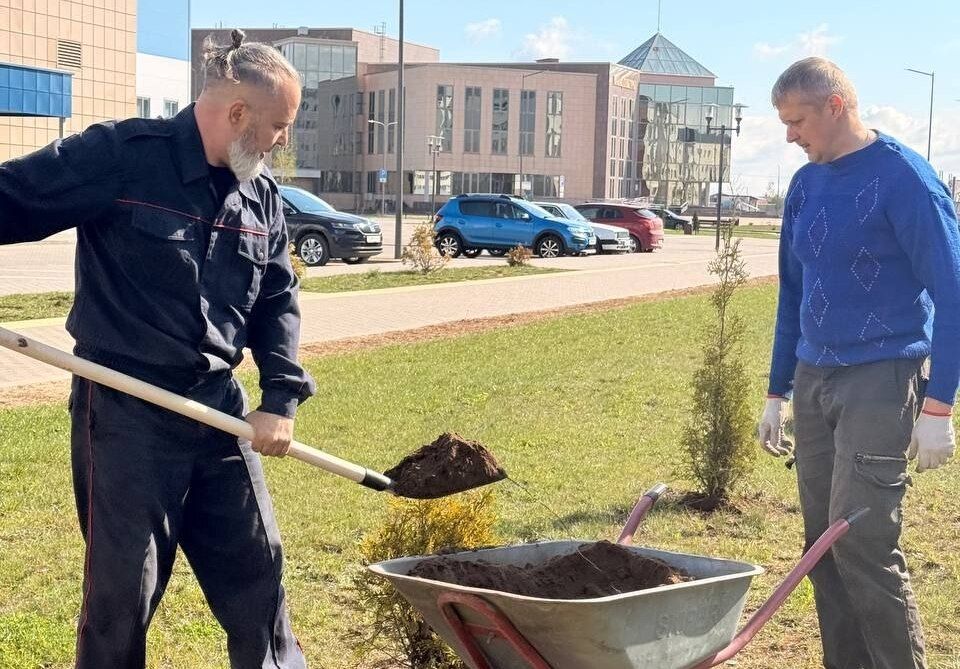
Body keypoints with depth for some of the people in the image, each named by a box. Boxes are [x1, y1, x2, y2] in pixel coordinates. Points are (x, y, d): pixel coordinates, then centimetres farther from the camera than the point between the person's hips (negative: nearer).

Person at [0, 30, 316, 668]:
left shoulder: (262, 196, 6)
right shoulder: (119, 156, -13)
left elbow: (277, 301, 12)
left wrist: (282, 399, 1)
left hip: (219, 405, 6)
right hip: (124, 409, -6)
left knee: (257, 565, 14)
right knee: (124, 585, 4)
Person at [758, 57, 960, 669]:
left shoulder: (903, 177, -10)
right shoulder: (806, 185, 11)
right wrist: (778, 391, 18)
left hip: (881, 380, -7)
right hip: (814, 381, 7)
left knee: (863, 543, -11)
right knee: (822, 542, 9)